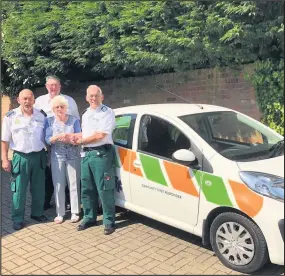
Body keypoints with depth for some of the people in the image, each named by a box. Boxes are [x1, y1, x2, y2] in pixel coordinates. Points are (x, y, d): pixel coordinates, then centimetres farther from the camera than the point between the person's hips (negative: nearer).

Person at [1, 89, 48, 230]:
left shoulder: (42, 115, 2)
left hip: (39, 156, 3)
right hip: (20, 157, -2)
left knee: (39, 188, 13)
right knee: (19, 190, 3)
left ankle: (37, 213, 30)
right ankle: (17, 219, 16)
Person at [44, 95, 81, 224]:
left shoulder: (74, 120, 1)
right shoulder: (49, 121, 3)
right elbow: (47, 140, -6)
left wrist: (70, 138, -22)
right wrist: (58, 137, -24)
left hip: (73, 157, -1)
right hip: (57, 157, 1)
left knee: (74, 185, 2)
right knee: (58, 186, 2)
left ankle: (75, 212, 13)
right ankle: (60, 213, 13)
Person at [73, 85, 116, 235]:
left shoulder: (107, 112, -8)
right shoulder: (85, 114, 17)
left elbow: (100, 135, -15)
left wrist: (81, 141, -5)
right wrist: (78, 136, 4)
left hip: (101, 153, -7)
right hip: (86, 154, 8)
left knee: (104, 189, -4)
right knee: (86, 189, 12)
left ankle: (109, 221, 5)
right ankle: (89, 217, 25)